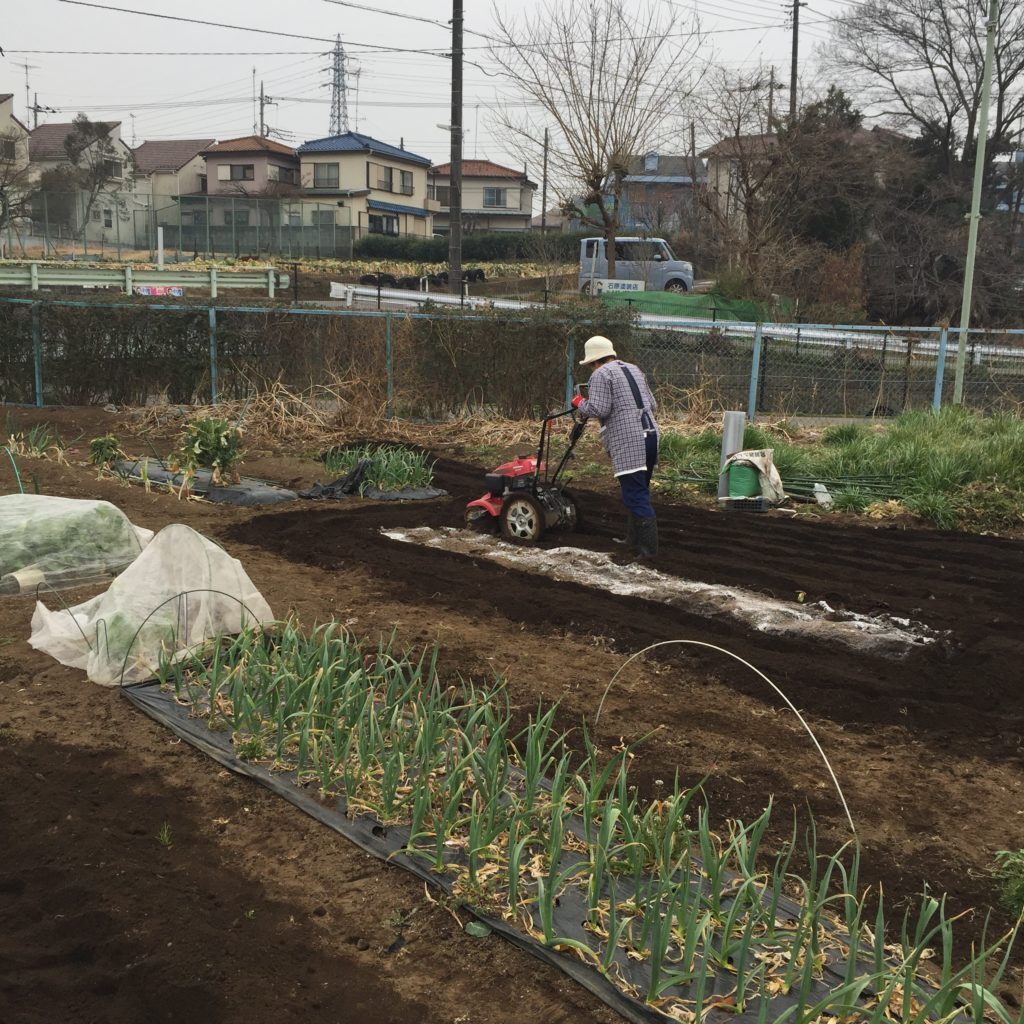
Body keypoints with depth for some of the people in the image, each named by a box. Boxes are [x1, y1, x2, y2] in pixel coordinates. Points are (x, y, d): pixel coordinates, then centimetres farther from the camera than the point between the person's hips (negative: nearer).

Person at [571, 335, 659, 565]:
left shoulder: (601, 374, -4)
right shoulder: (634, 369, 21)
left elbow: (599, 409, -14)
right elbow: (652, 404, 21)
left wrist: (580, 404, 4)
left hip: (628, 443, -9)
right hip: (650, 436, 9)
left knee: (636, 498, -7)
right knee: (639, 494, 18)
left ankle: (647, 552, -8)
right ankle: (634, 541, 30)